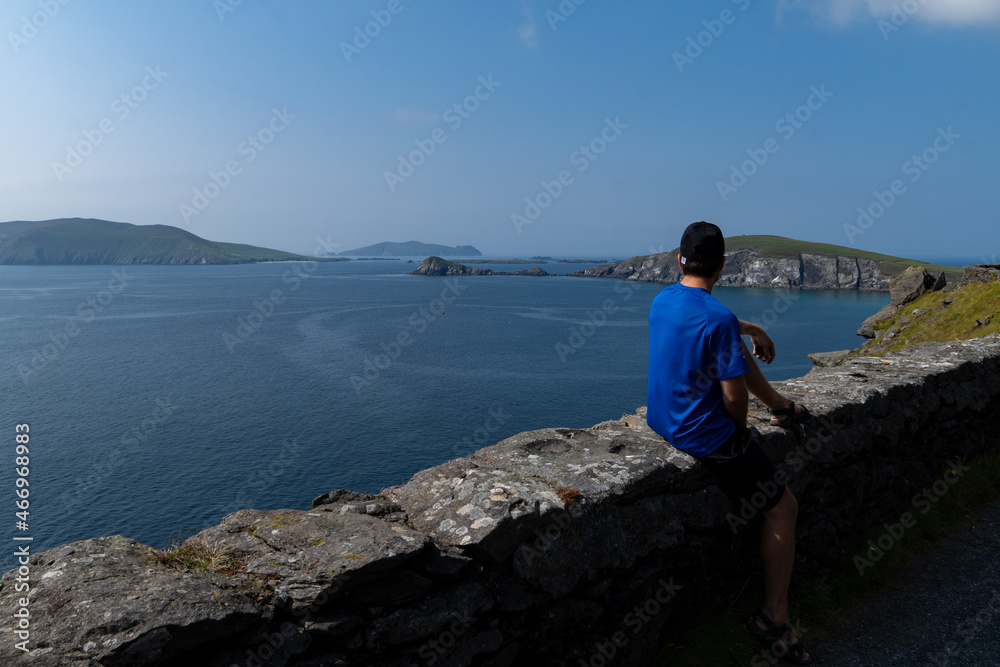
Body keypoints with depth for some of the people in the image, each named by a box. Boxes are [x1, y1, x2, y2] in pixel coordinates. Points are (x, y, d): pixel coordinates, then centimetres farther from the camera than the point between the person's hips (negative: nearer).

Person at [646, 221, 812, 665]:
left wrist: (751, 329, 19)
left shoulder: (662, 300, -1)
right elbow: (735, 396, -21)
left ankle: (780, 406, 46)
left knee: (737, 351, 25)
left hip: (659, 420, 8)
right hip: (704, 437, -8)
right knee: (782, 508, 6)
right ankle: (774, 620, 12)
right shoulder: (719, 320, -25)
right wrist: (740, 429, 0)